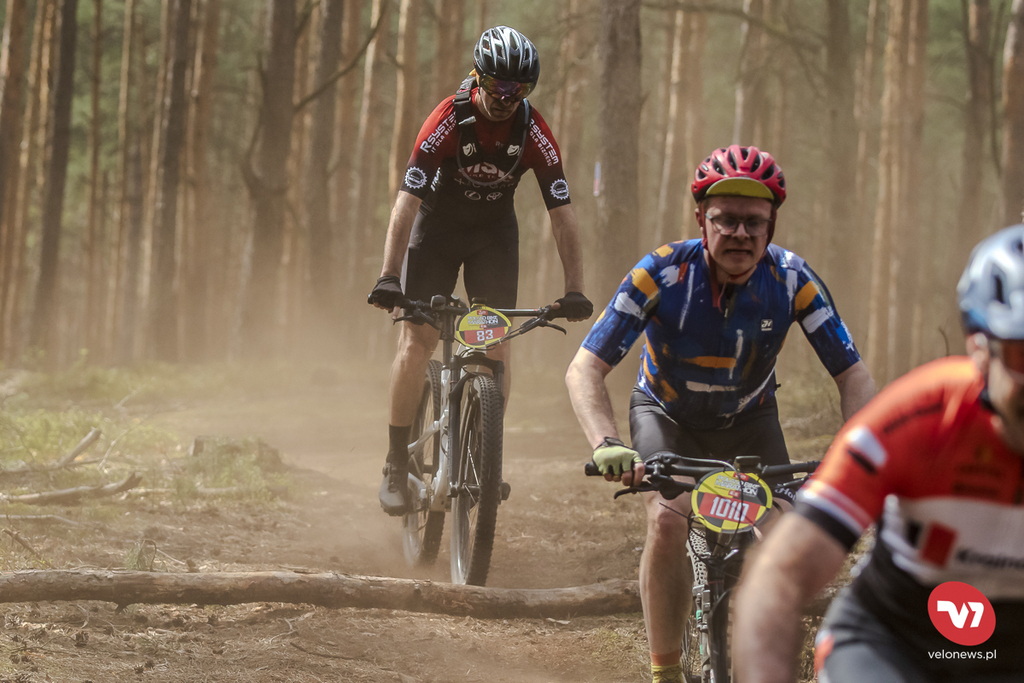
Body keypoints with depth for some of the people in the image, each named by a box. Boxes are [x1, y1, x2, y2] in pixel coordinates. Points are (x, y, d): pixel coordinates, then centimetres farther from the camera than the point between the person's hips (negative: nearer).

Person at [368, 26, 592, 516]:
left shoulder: (534, 133, -22)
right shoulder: (449, 120, -28)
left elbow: (561, 213, -19)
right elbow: (407, 201, -31)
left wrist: (574, 290, -26)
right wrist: (388, 278, -39)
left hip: (495, 231, 2)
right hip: (438, 223, -2)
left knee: (497, 347, -9)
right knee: (416, 343, -10)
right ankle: (397, 465, -3)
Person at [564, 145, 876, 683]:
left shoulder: (793, 280, -25)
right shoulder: (662, 274, -30)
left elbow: (852, 375, -21)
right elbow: (585, 369, -32)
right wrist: (607, 444, -50)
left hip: (747, 419, 2)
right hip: (666, 415, -2)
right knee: (669, 521, -27)